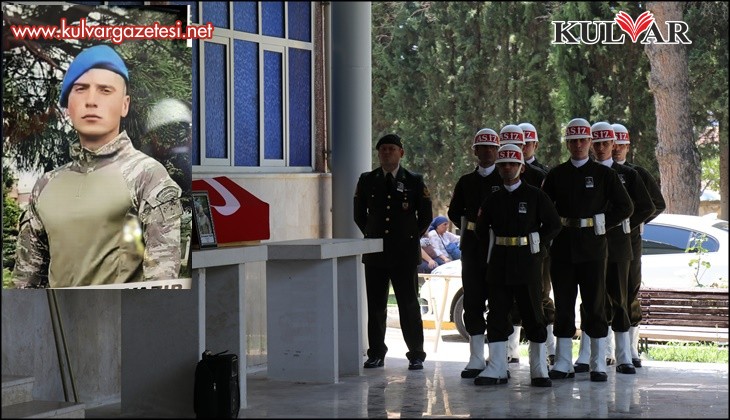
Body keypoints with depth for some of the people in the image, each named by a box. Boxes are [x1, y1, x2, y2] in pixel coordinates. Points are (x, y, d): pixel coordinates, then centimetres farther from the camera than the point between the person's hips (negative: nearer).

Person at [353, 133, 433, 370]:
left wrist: (412, 237, 6)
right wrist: (371, 235, 11)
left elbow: (426, 215, 10)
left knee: (409, 306, 0)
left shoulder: (414, 181, 3)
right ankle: (376, 354, 15)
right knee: (375, 306, 6)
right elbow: (359, 213, 18)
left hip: (404, 253, -2)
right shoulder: (367, 181, 8)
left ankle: (416, 355, 6)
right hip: (375, 252, 2)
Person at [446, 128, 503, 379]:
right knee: (472, 301, 1)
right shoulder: (466, 181, 13)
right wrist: (469, 226, 6)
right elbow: (454, 212, 18)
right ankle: (477, 359, 5)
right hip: (472, 247, 3)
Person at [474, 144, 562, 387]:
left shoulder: (535, 196, 1)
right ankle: (497, 369, 7)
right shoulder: (492, 200, 11)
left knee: (533, 314, 1)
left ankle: (539, 371, 7)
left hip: (527, 263, -3)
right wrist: (493, 245, 5)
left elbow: (554, 225, 2)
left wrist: (538, 245, -4)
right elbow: (482, 230, 18)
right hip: (499, 264, 4)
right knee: (497, 314, 3)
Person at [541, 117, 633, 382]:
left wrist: (601, 225, -2)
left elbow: (625, 207, 4)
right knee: (563, 305, 4)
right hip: (562, 248, 2)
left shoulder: (604, 174, 3)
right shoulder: (555, 175, 9)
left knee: (595, 305, 0)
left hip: (593, 247, -2)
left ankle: (598, 365, 6)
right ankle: (563, 364, 10)